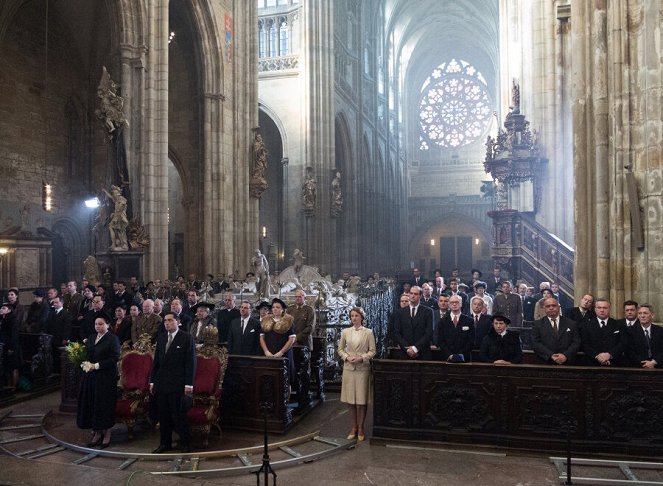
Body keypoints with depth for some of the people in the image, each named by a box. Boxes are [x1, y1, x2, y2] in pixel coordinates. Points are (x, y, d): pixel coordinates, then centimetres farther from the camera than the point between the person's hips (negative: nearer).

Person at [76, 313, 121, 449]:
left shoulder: (113, 339, -8)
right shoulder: (91, 337, 11)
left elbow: (114, 358, -14)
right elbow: (85, 353, 16)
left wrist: (97, 365, -17)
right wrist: (85, 363, -3)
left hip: (106, 377, -6)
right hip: (90, 376, 6)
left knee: (105, 404, 1)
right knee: (91, 404, 7)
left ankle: (107, 435, 13)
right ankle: (96, 433, 19)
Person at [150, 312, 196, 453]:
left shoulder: (187, 338, -5)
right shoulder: (161, 338, 12)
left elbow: (191, 362, -8)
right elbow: (156, 361, 15)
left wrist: (189, 384, -13)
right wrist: (152, 381, 11)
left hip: (177, 384, -5)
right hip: (161, 383, 5)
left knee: (179, 415, -2)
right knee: (163, 416, 10)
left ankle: (185, 444, 12)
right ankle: (165, 443, 23)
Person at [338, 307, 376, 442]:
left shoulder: (368, 332, -1)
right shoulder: (345, 332, 6)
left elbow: (372, 351, -2)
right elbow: (340, 349, 9)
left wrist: (361, 358, -15)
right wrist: (347, 357, -9)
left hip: (362, 368, -2)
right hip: (348, 368, 2)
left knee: (361, 399, 1)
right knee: (351, 399, 5)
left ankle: (360, 428, 13)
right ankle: (354, 427, 17)